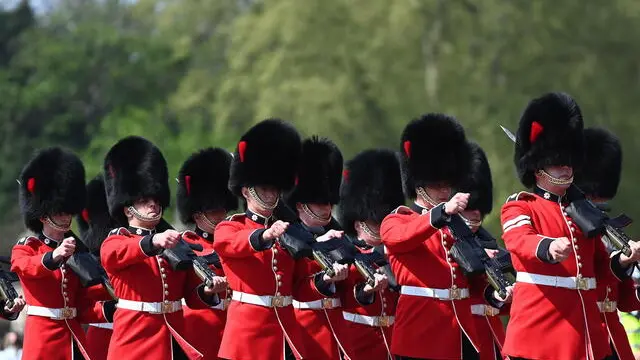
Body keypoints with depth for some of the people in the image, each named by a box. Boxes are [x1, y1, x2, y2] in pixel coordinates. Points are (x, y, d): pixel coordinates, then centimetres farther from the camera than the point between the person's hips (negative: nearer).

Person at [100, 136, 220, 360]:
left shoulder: (175, 243, 17)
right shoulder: (117, 240, 2)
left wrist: (207, 290, -9)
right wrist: (153, 242, -42)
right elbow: (112, 255, -24)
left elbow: (192, 297, 16)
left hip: (174, 342, 5)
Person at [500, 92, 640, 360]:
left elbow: (600, 268, 23)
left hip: (584, 334, 6)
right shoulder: (519, 207, 2)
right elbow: (521, 240, -20)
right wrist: (550, 248, -43)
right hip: (537, 330, -6)